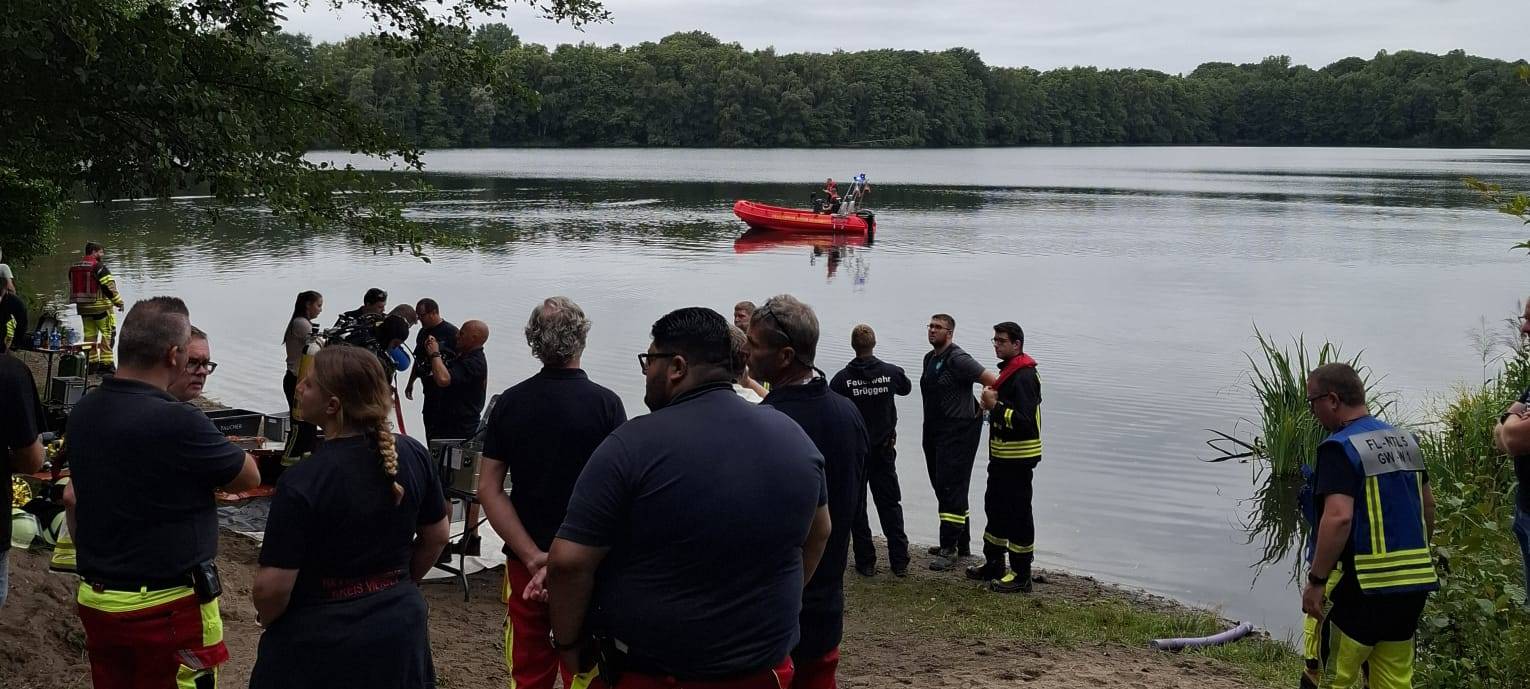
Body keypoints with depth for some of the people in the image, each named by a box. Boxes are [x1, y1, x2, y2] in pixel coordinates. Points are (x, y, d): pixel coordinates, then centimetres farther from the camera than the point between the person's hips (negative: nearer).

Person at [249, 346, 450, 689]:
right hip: (400, 626, 5)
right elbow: (436, 536, 5)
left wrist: (265, 618, 0)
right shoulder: (414, 455, -9)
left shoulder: (302, 482, -24)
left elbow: (273, 587, -21)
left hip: (322, 642, -4)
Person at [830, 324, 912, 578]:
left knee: (856, 507, 8)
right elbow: (906, 387, 15)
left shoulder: (842, 378, -15)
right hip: (884, 450, 2)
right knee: (890, 504, 11)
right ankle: (899, 562, 11)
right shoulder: (891, 372, -7)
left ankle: (866, 562, 9)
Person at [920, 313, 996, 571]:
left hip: (958, 432, -10)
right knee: (942, 487, 15)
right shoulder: (929, 358, 14)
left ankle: (949, 549, -7)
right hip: (934, 432, 10)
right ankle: (962, 544, 25)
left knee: (951, 488, -10)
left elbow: (992, 381, -20)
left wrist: (981, 412, -10)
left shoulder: (957, 359, -15)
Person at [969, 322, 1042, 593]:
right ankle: (993, 563, 31)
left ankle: (1021, 575, 5)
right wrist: (991, 404, 7)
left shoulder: (1024, 377, -20)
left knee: (1018, 513, -3)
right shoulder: (1008, 371, 13)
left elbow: (1025, 420, -27)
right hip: (1002, 456, 11)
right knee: (995, 506, 18)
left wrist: (995, 405, -23)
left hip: (1018, 458, -11)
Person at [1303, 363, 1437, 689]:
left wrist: (1316, 580, -19)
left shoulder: (1340, 447, -14)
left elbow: (1338, 517, -24)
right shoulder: (1405, 439, 12)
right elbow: (1428, 504, 21)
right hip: (1417, 582, 8)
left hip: (1368, 587, -8)